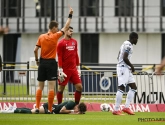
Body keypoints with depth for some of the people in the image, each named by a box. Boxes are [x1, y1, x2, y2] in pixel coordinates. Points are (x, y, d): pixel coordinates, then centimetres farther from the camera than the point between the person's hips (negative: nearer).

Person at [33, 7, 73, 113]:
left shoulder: (41, 37, 4)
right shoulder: (55, 36, -7)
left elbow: (35, 50, 1)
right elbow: (66, 27, 0)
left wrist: (37, 60, 14)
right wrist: (70, 15, 8)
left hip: (42, 62, 4)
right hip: (51, 63, -4)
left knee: (40, 86, 9)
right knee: (52, 87, -4)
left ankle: (37, 107, 4)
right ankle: (50, 109, -7)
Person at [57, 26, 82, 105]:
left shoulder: (74, 42, 12)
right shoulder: (61, 43, -6)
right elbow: (59, 57, -8)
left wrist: (78, 67, 14)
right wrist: (60, 70, -13)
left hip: (74, 69, 5)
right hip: (65, 70, -5)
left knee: (79, 87, -1)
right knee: (61, 88, 1)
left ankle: (76, 105, 8)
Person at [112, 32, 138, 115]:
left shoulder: (125, 44, 19)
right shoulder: (128, 45, -13)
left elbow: (119, 57, 22)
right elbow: (125, 58, -22)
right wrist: (132, 66, -9)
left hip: (126, 69, 11)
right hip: (123, 68, -11)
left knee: (133, 87, 11)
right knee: (121, 88, -12)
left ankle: (126, 107, 5)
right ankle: (116, 110, -14)